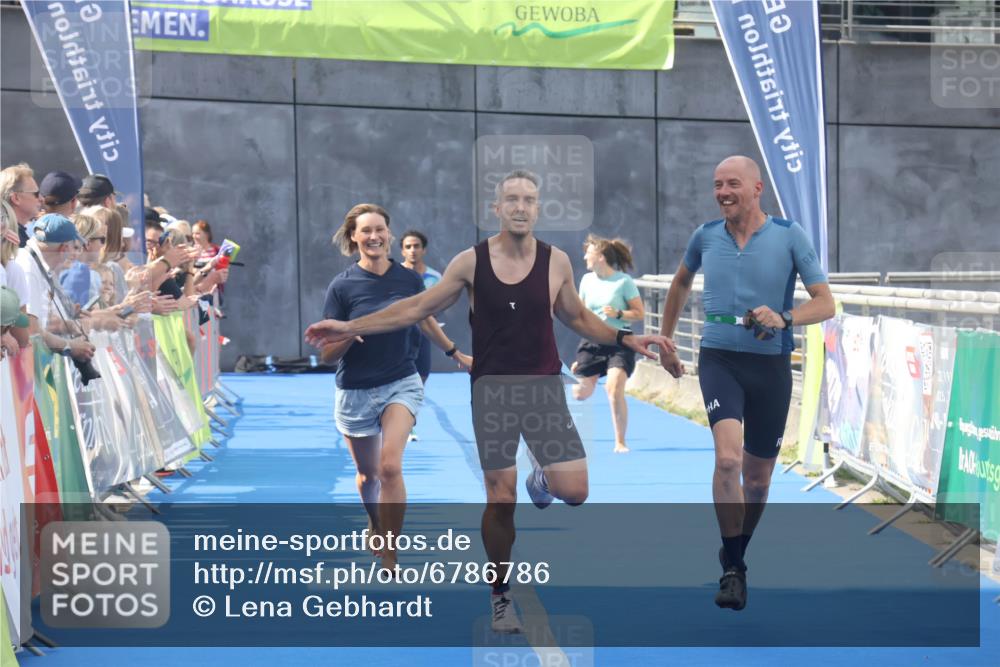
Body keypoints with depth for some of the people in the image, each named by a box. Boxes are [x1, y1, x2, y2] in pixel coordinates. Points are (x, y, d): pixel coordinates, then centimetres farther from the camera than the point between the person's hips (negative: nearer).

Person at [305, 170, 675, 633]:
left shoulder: (556, 261, -1)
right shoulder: (471, 262, -5)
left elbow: (578, 318, 15)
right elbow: (417, 308, 2)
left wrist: (625, 339, 3)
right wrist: (350, 327, -1)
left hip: (544, 387, 1)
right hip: (492, 390, -1)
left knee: (574, 491, -10)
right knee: (500, 500, 1)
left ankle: (542, 480, 27)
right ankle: (500, 595, 19)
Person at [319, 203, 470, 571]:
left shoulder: (409, 278, -6)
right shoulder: (342, 286, -13)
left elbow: (426, 321, 15)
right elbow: (327, 354, -11)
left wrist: (456, 354, 25)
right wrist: (351, 334, -31)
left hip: (402, 384, 0)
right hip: (356, 391, 0)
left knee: (390, 467, -20)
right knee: (368, 473, 17)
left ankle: (389, 560, -10)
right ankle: (376, 527, 49)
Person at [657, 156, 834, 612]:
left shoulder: (790, 235, -5)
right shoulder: (705, 236, 4)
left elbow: (825, 303, -6)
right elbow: (681, 283, 24)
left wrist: (783, 318, -25)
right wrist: (665, 341, 26)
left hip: (771, 365, 0)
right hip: (719, 360, 0)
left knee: (757, 476, 10)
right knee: (728, 457, -23)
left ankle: (735, 557, 34)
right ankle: (732, 571, -14)